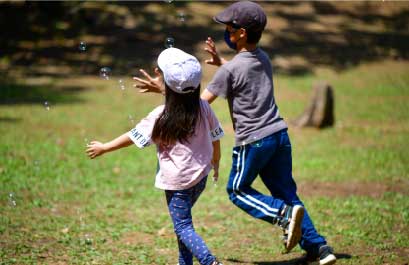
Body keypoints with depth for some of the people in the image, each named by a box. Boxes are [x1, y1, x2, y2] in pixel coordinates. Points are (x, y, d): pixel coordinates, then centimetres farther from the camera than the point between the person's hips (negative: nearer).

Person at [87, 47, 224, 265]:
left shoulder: (162, 116, -16)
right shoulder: (204, 108, -3)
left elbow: (133, 137, -8)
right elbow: (215, 137, 8)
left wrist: (104, 148, 3)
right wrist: (215, 162, 27)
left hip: (177, 181, -6)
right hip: (200, 176, 6)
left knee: (182, 227, -2)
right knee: (183, 221, 21)